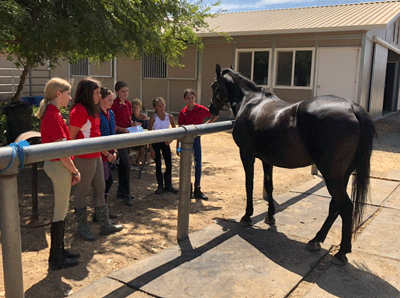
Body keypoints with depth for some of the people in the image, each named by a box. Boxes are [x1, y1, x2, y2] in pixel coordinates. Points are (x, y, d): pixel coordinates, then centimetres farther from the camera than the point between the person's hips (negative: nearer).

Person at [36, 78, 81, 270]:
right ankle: (56, 259, 12)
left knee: (62, 210, 18)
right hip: (59, 167, -10)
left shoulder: (52, 114, 12)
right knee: (60, 213, 0)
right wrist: (75, 171, -11)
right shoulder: (54, 117, -19)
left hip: (55, 165, 10)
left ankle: (59, 251, 30)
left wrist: (71, 170, 14)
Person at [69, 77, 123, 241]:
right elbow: (71, 137, -16)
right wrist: (72, 163, -16)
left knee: (100, 189, 14)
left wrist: (106, 152, 20)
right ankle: (82, 227, 19)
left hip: (95, 156, 10)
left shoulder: (92, 110, 13)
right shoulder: (79, 110, -16)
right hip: (84, 158, -10)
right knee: (82, 191, 4)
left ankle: (105, 224, 25)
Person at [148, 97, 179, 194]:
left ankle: (168, 185, 19)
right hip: (155, 142, -2)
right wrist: (151, 148, -10)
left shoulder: (169, 117, -5)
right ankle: (160, 186, 16)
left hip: (165, 142, 3)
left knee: (169, 164, 4)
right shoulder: (153, 118, -12)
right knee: (158, 164, 3)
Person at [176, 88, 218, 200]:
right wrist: (178, 146, 1)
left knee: (198, 164, 2)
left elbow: (215, 116, 2)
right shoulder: (183, 112, -1)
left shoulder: (200, 109, -5)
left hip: (196, 139, 0)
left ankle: (197, 189, 13)